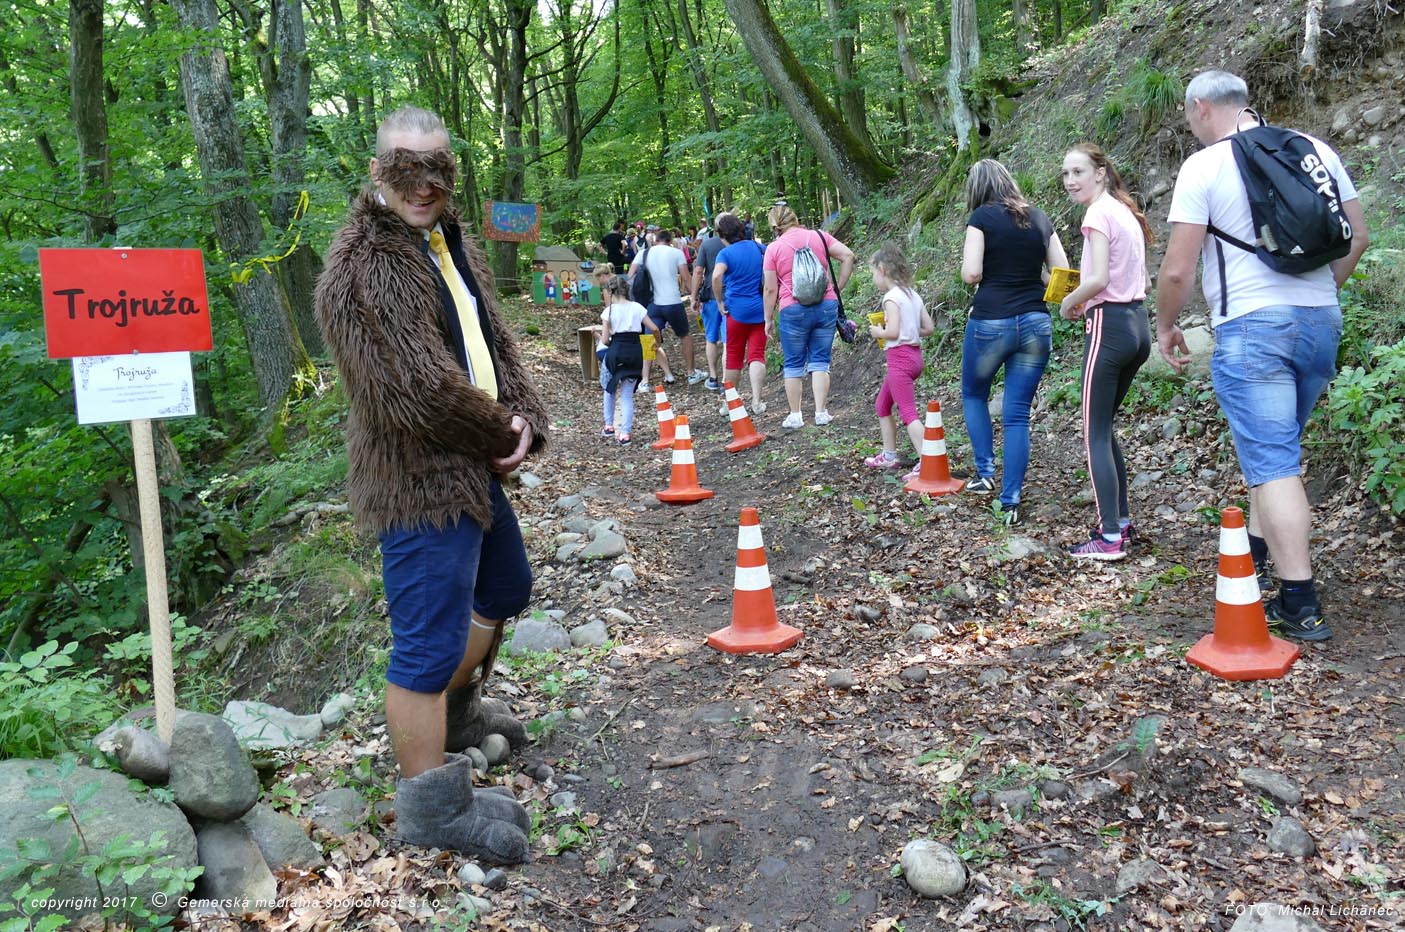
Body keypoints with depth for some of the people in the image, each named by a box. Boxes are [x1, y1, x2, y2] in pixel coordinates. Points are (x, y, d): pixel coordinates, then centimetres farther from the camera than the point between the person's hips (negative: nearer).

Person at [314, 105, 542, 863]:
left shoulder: (451, 243, 11)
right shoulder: (365, 268, -19)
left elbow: (495, 341, 11)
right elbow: (419, 388, -25)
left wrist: (524, 418, -6)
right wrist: (502, 434, -11)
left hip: (474, 467, 10)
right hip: (420, 480, -10)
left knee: (504, 589, 26)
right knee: (430, 640, -2)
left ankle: (456, 710, 49)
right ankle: (431, 804, 15)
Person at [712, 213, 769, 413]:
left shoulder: (726, 253, -8)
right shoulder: (759, 248, 7)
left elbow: (716, 276, -25)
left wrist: (720, 302, -14)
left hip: (737, 309, -3)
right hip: (760, 309, 3)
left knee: (733, 357, 8)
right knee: (757, 355, 3)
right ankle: (756, 402, -5)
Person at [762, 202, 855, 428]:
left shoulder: (774, 248, -3)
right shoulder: (819, 237, 4)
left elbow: (771, 289, -3)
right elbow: (848, 255, -3)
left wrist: (769, 319, 6)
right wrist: (838, 288, 4)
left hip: (793, 310, -2)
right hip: (826, 306, 2)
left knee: (794, 364, 10)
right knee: (820, 361, 9)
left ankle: (795, 415, 15)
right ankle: (821, 412, 6)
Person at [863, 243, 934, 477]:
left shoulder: (892, 297, -15)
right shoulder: (913, 295, 11)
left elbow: (893, 331, -23)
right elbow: (929, 328, 10)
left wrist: (878, 332, -5)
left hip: (900, 357, -9)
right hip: (914, 355, 9)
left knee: (908, 412, -10)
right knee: (882, 406, 21)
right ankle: (889, 456, 28)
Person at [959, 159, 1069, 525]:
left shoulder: (982, 217, -3)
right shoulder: (1039, 218, 11)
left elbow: (971, 273, -11)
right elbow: (1062, 273, 9)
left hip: (991, 322, -4)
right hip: (1036, 323, 4)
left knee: (973, 395, 22)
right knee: (1017, 414, 5)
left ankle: (985, 474, 17)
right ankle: (1010, 502, 3)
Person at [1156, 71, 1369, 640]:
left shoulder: (1203, 167, -6)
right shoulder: (1317, 150, 11)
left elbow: (1178, 270, -10)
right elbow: (1357, 237, 15)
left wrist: (1165, 325, 6)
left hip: (1251, 329, -6)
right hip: (1322, 322, 6)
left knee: (1272, 464, -4)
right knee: (1275, 449, 21)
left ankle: (1302, 606, -4)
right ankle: (1255, 557, 32)